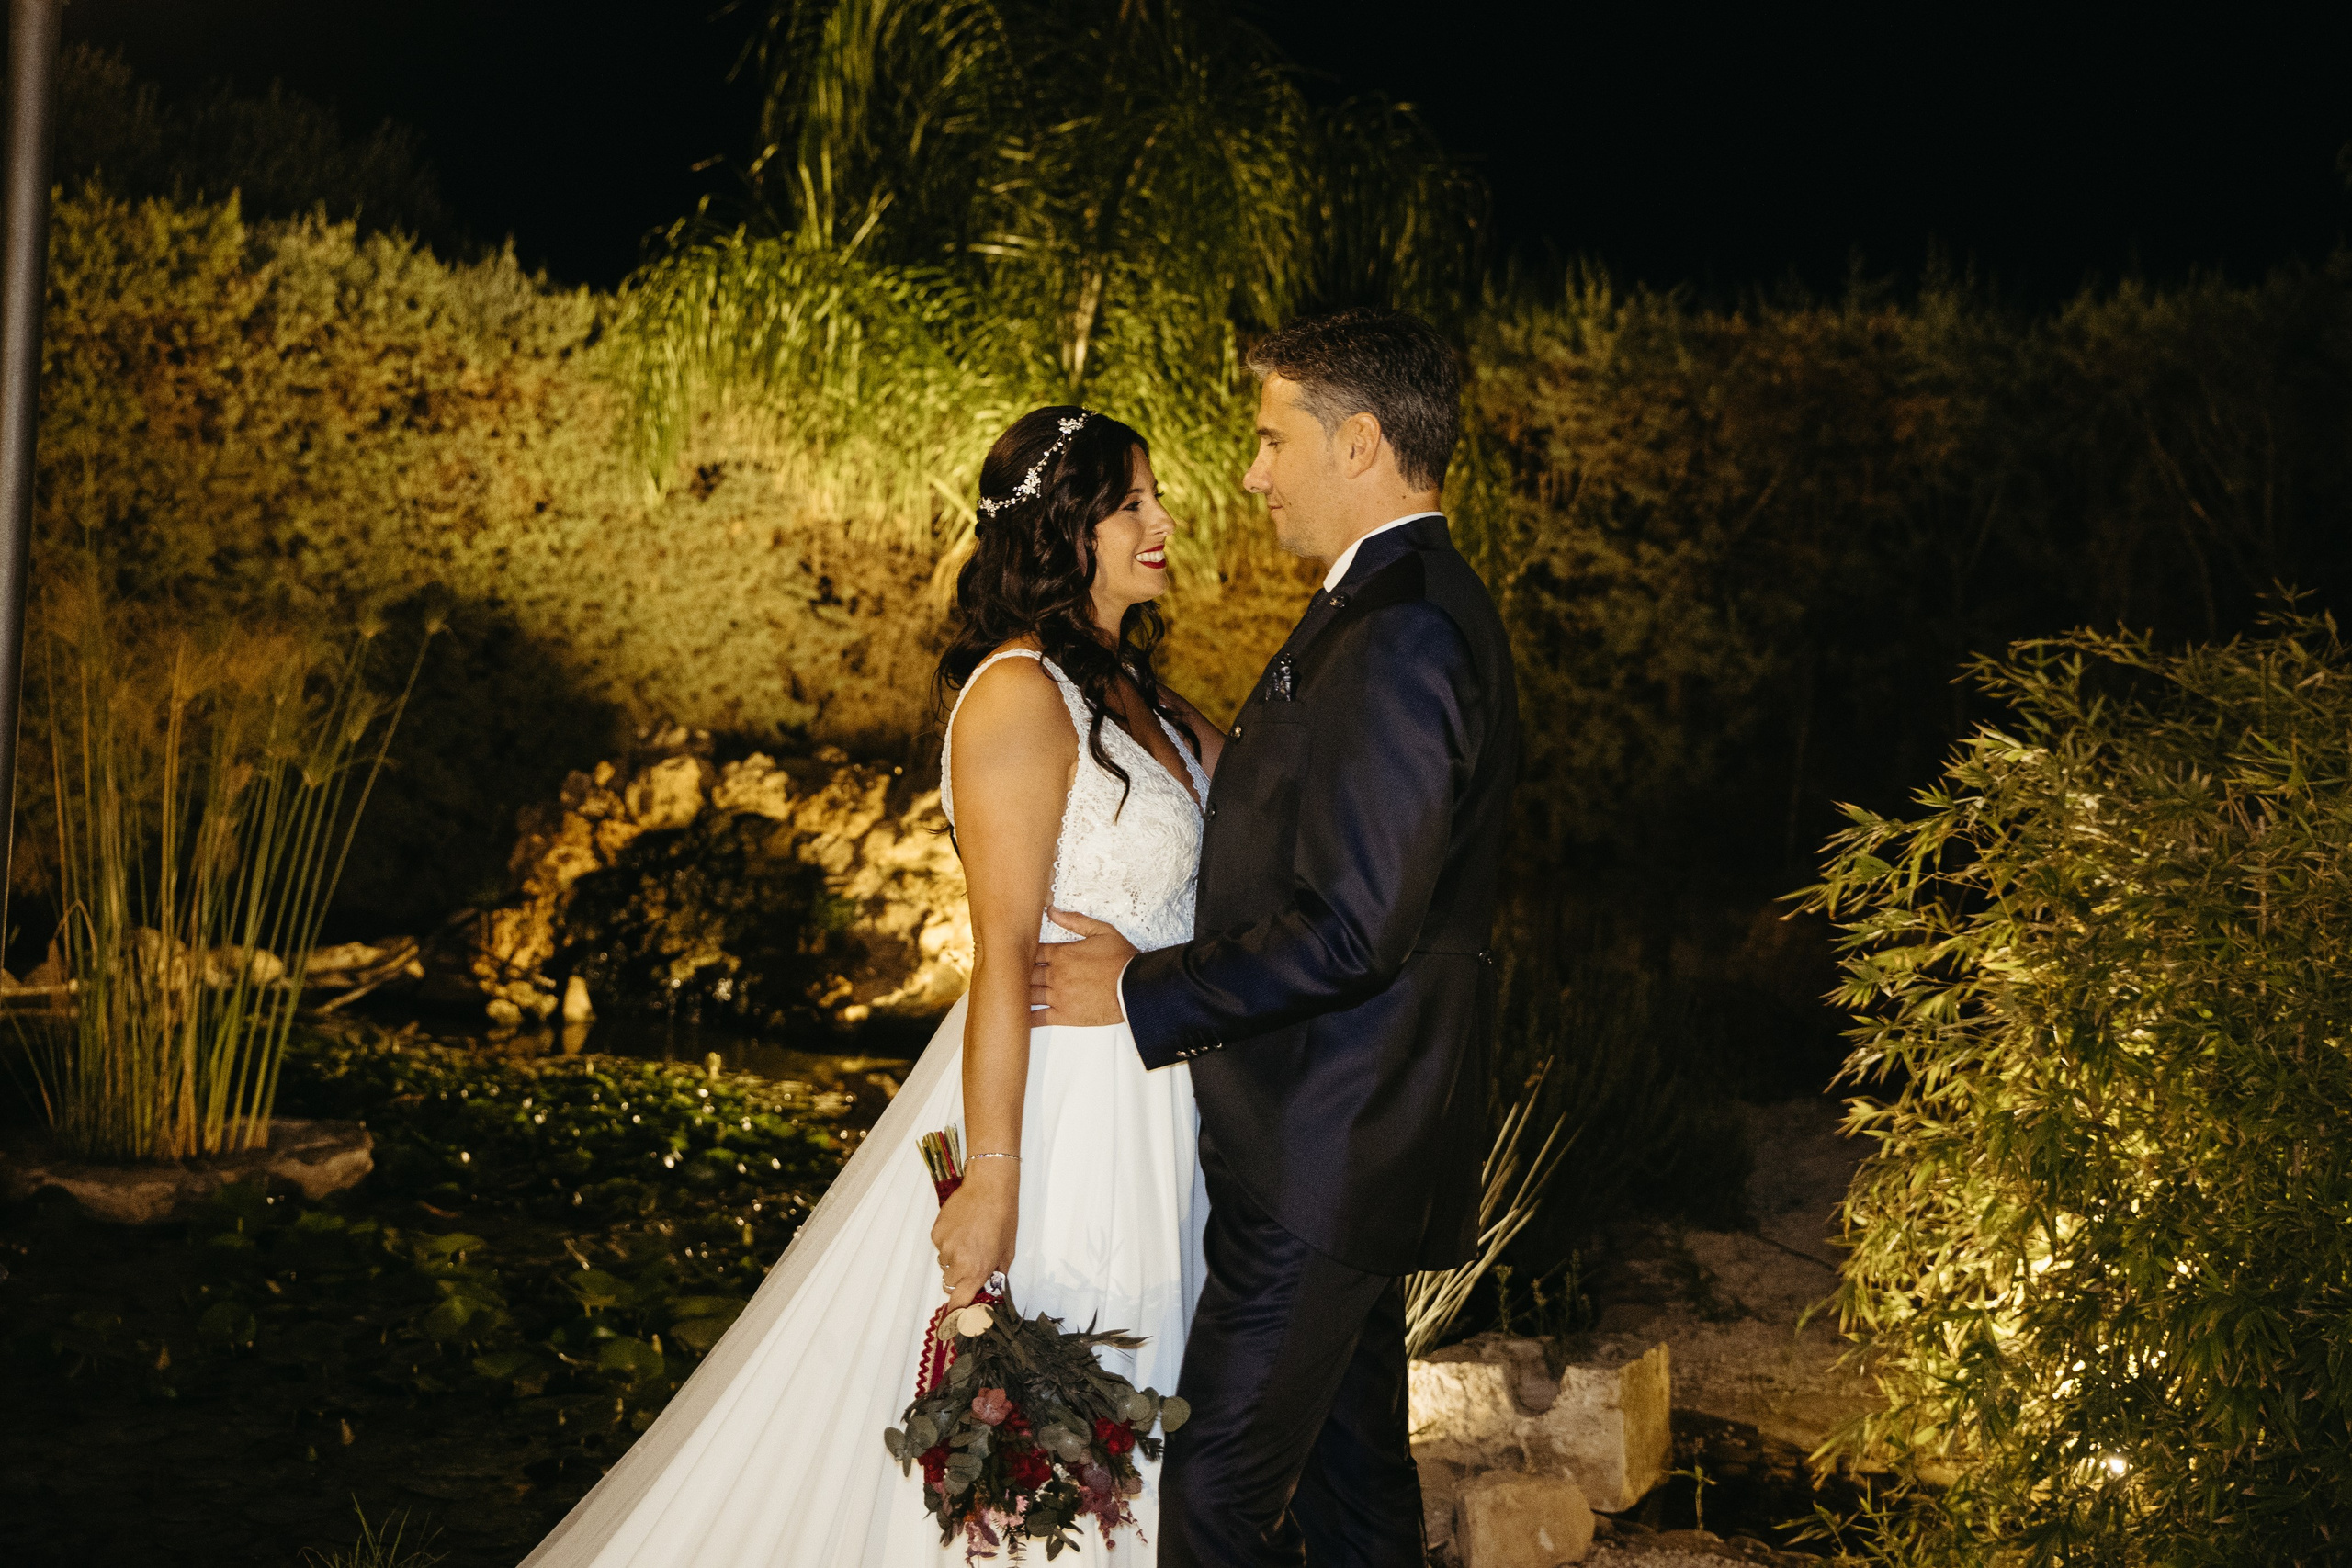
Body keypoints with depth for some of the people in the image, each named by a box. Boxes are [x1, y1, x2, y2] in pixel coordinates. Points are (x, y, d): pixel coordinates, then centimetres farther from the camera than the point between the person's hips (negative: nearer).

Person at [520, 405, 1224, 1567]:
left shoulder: (1135, 697, 12)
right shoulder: (1021, 694, -16)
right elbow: (1002, 956, -21)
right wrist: (991, 1179, -23)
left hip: (1146, 1116, 9)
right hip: (1054, 1111, -9)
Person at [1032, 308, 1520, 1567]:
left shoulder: (1401, 636, -21)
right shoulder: (1408, 609, 13)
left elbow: (1353, 929, -25)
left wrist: (1140, 992, -16)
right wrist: (1155, 965, 13)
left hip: (1327, 1155, -10)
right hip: (1349, 1135, 10)